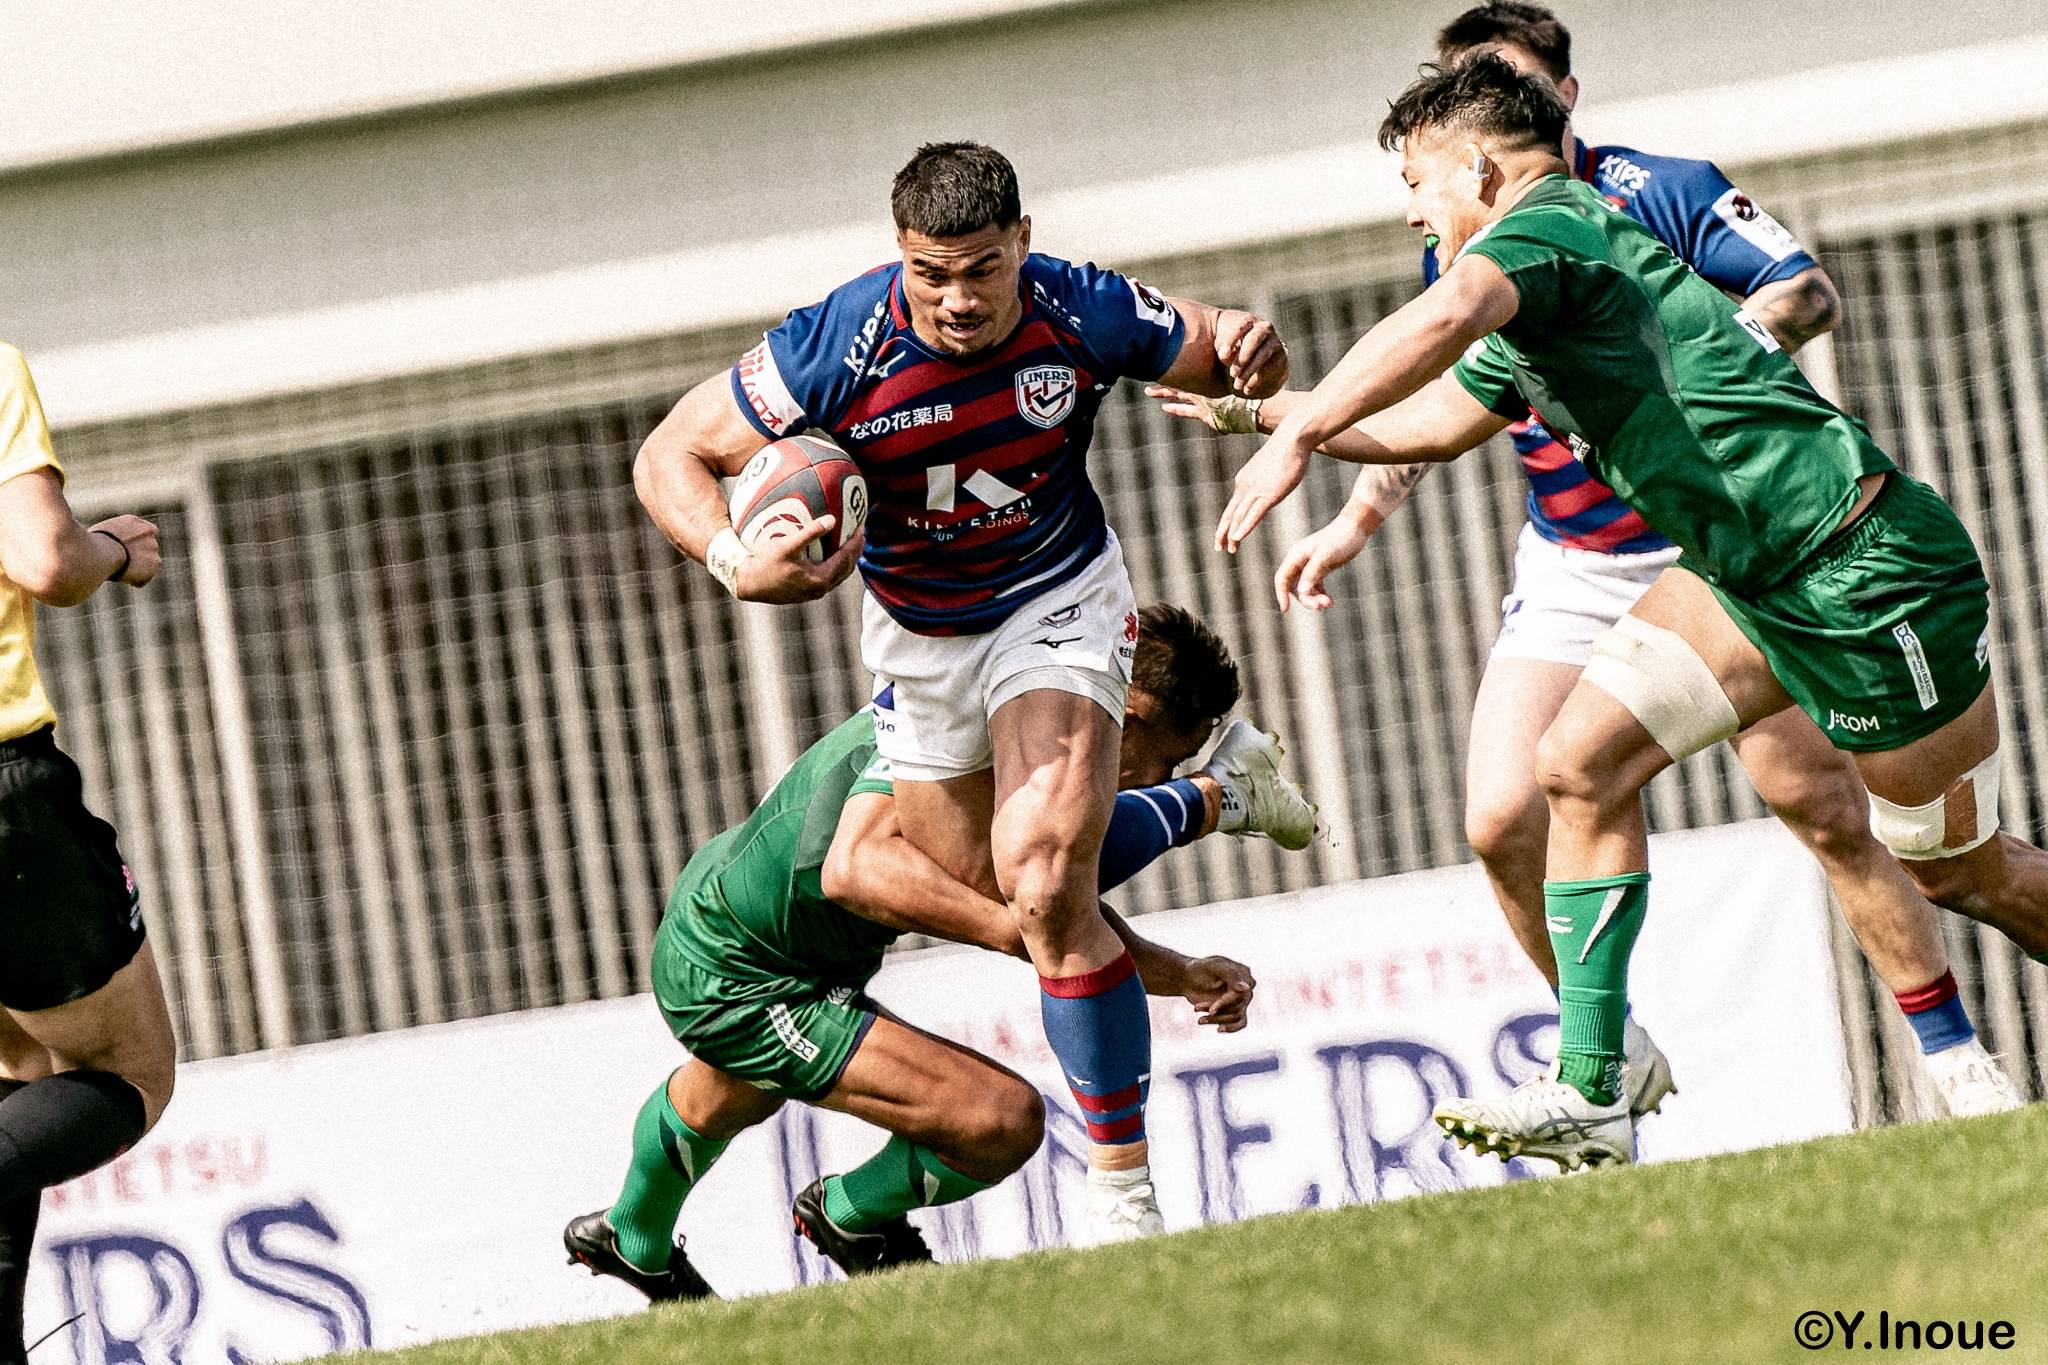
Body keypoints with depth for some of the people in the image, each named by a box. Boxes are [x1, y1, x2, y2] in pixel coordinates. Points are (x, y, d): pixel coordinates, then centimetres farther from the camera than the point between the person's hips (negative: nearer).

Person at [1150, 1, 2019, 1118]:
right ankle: (1619, 1059, 9)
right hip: (1570, 573, 4)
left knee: (1825, 808, -9)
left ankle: (1955, 1058, 5)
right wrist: (1356, 522, 7)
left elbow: (1811, 293, -20)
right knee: (1503, 821, -11)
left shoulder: (1665, 194, -11)